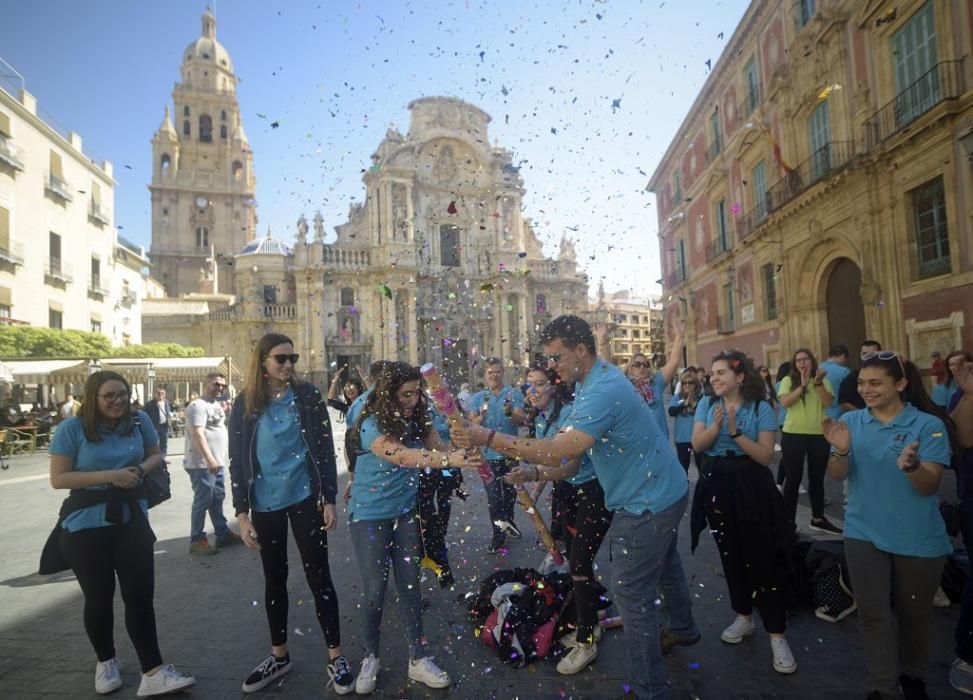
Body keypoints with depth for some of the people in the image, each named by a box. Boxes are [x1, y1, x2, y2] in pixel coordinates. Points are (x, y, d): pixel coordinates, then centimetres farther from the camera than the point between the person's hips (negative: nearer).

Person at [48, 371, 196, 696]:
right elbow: (58, 479, -11)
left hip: (132, 520, 2)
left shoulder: (139, 421, -2)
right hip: (85, 526, -2)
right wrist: (109, 476, -21)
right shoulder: (72, 428, -10)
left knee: (141, 595, 0)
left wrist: (140, 469, -10)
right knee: (99, 598, 14)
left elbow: (155, 455, 12)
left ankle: (154, 672, 4)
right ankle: (106, 662, 36)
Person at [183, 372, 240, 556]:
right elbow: (197, 435, -23)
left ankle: (223, 534, 23)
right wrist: (209, 459, -28)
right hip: (202, 464, -9)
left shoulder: (216, 405, 16)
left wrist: (225, 454, 25)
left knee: (217, 499, 15)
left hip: (217, 463, 10)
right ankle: (197, 540, 6)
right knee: (202, 502, -3)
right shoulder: (198, 406, -14)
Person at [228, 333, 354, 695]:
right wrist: (241, 513, -2)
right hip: (265, 505, 2)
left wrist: (329, 500, -6)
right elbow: (237, 461, 2)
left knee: (318, 576, 3)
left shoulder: (308, 395, -4)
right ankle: (279, 655, 33)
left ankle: (336, 657, 16)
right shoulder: (245, 403, 0)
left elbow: (325, 449, -2)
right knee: (274, 580, 16)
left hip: (305, 499, -2)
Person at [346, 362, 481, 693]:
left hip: (406, 513, 4)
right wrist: (449, 460, -51)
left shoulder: (417, 420, -5)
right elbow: (403, 456, -38)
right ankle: (370, 657, 27)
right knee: (375, 589, 5)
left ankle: (419, 659, 21)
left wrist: (463, 452, -34)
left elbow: (438, 448, -12)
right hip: (369, 516, -4)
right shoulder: (372, 425, -23)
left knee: (409, 584, 9)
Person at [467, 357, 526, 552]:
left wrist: (510, 413, -37)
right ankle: (498, 533, 14)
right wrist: (480, 418, -28)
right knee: (494, 496, 1)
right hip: (488, 455, -1)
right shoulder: (477, 398, 1)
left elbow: (521, 420, -15)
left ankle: (508, 521, 42)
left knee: (510, 491, 19)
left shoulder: (514, 394, -4)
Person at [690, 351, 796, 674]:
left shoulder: (761, 409, -8)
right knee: (730, 555, 15)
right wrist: (716, 425, -23)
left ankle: (777, 636, 8)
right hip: (716, 486, 4)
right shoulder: (707, 404, 2)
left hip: (751, 489, -4)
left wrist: (736, 432, -22)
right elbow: (697, 445, -7)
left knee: (761, 559, -2)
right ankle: (744, 617, 32)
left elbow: (765, 455, -13)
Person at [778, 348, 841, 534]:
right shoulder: (788, 380, 0)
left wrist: (817, 382, -19)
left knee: (817, 478, 14)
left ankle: (818, 519, 28)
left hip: (819, 435, 3)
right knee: (793, 478, 3)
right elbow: (785, 402, -14)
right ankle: (789, 521, 10)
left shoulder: (823, 380, 6)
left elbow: (828, 402, -8)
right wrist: (803, 385, -19)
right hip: (793, 435, -3)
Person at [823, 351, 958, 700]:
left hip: (918, 539, -1)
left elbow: (929, 486, -16)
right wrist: (842, 450, -28)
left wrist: (911, 466, -38)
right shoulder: (851, 420, -3)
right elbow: (838, 476, -8)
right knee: (873, 615, 4)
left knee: (914, 614, 18)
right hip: (864, 534, 1)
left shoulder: (928, 424, -11)